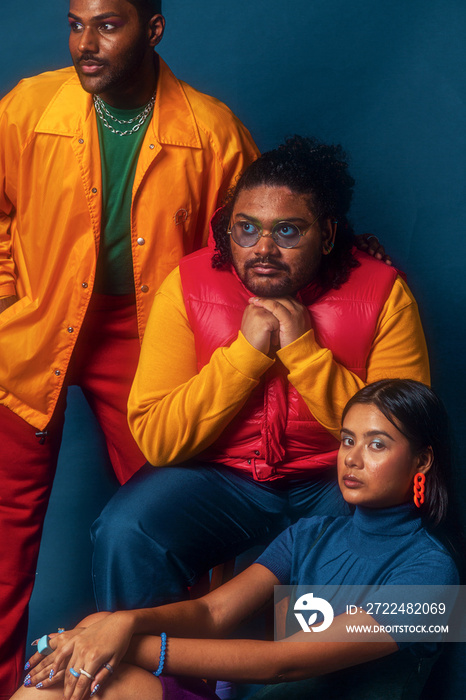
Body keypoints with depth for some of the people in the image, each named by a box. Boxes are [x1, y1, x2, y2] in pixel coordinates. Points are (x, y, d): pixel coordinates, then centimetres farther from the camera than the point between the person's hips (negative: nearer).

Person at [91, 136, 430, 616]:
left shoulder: (381, 293, -9)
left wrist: (305, 352, -22)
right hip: (217, 476, 1)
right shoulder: (188, 284, -7)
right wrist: (246, 353, -22)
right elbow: (156, 439, -13)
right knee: (124, 535, -25)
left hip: (337, 485, 0)